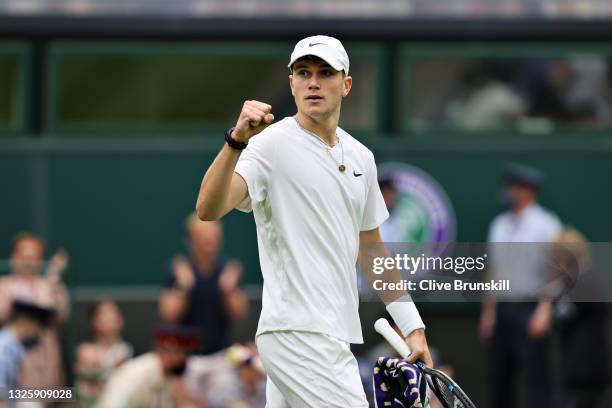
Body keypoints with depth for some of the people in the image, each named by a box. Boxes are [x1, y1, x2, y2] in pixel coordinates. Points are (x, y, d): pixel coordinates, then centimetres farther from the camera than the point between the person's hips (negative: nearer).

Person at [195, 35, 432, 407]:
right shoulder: (272, 144, -8)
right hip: (300, 333, -8)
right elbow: (208, 209, -24)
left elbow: (370, 247, 24)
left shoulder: (361, 157, 15)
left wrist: (412, 326, 20)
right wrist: (237, 140, -39)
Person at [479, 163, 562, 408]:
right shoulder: (499, 225, 15)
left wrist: (544, 310, -19)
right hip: (502, 310, 7)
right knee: (499, 375, 8)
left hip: (531, 311, -7)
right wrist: (488, 312, 14)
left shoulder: (546, 225, -5)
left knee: (535, 376, -11)